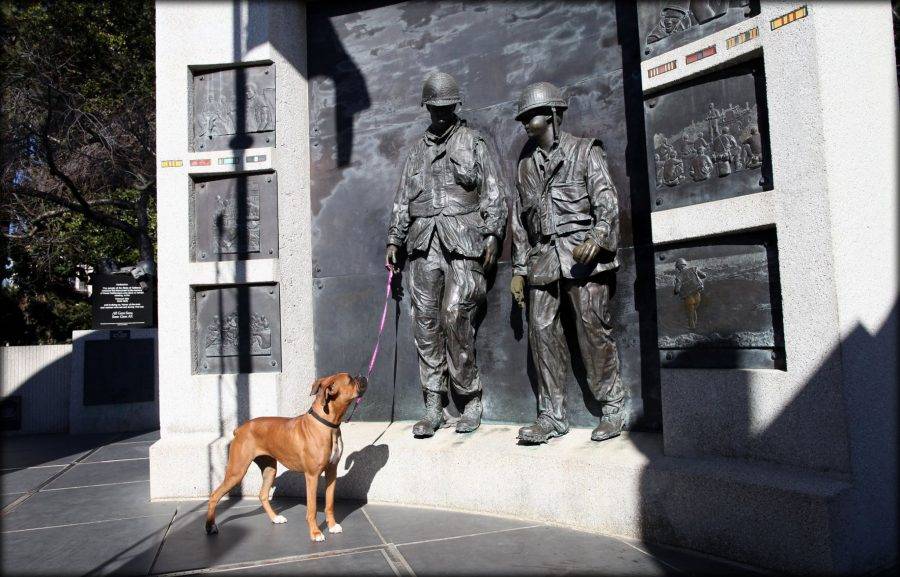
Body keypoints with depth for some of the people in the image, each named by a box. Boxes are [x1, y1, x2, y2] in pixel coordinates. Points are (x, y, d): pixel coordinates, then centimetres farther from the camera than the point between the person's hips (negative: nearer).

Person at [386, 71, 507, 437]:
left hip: (462, 240, -4)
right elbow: (403, 199, 23)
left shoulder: (472, 142, 10)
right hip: (424, 242, 4)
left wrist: (492, 235, -6)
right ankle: (433, 407, 6)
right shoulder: (417, 150, 22)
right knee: (426, 321, 0)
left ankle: (471, 399, 2)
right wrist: (394, 240, 15)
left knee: (456, 317, -13)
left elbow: (493, 193, 5)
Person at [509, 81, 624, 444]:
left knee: (593, 326, -6)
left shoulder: (585, 151, 7)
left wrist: (597, 239, -20)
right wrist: (519, 269, 15)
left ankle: (612, 408, 7)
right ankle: (552, 416, 5)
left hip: (582, 253, -4)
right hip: (543, 258, 5)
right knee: (542, 330, -2)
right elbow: (520, 219, 20)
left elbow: (607, 201, -2)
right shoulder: (525, 164, 20)